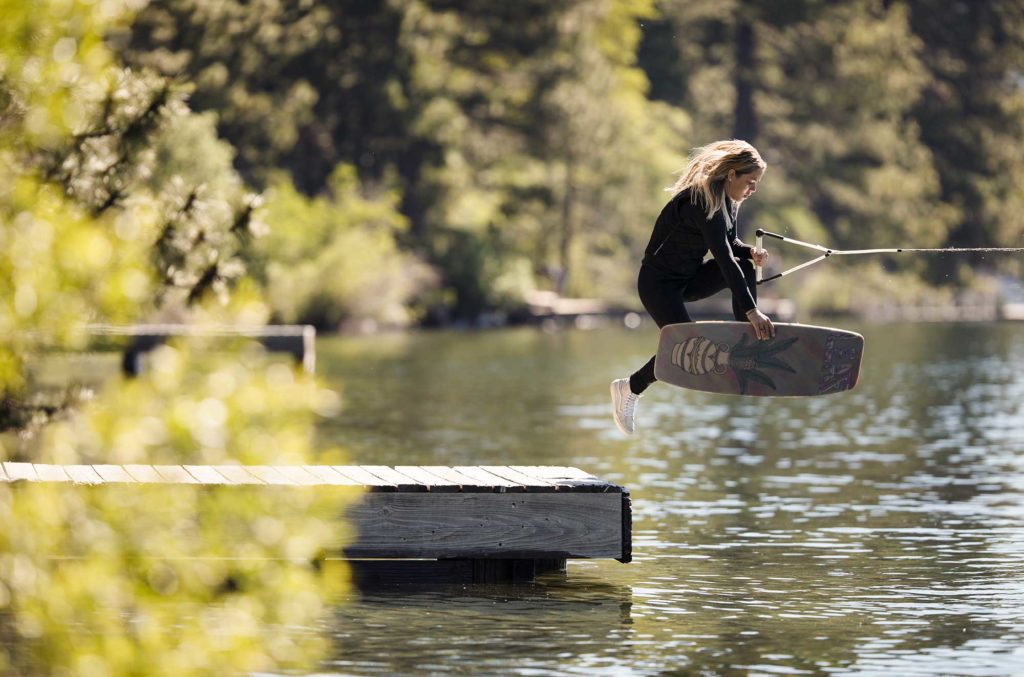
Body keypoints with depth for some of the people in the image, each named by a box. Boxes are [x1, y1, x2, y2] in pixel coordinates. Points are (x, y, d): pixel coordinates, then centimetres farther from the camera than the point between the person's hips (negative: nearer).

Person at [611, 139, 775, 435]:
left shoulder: (726, 201, -1)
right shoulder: (702, 202, -29)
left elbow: (730, 242, 13)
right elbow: (724, 259, -37)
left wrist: (750, 252, -13)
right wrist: (752, 311, -41)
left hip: (689, 278, 8)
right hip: (659, 282, -8)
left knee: (745, 266, -13)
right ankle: (628, 389, 6)